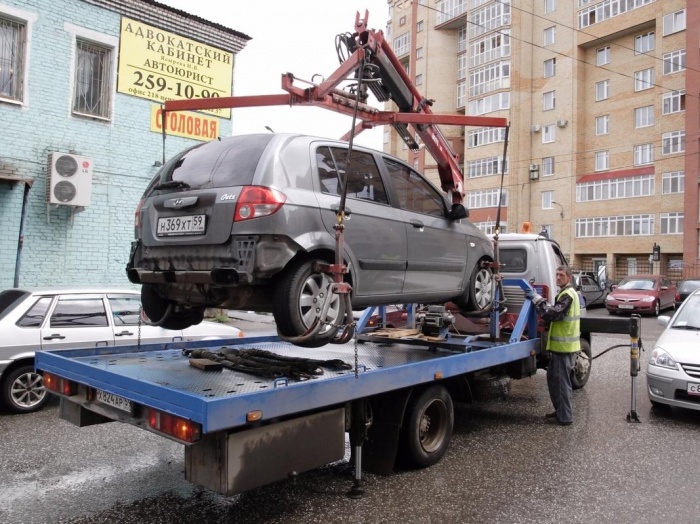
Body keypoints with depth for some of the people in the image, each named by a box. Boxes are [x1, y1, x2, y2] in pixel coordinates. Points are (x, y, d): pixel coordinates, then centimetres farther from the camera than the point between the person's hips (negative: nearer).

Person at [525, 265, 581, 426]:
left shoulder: (567, 295, -16)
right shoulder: (566, 293, 18)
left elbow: (552, 314, -25)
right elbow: (555, 315, 17)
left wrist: (537, 298, -20)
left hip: (565, 346, -10)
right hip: (561, 344, 10)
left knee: (562, 381, -3)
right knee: (553, 377, 17)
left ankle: (565, 416, 5)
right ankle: (560, 410, 26)